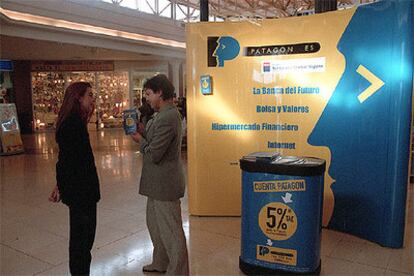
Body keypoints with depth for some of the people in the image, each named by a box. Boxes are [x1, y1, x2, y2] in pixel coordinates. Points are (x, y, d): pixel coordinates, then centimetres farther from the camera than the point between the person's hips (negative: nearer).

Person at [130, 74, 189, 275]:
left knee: (170, 231, 4)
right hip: (158, 182, 11)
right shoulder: (164, 114, 9)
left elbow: (153, 155, -25)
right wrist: (141, 133, -1)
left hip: (165, 183, -11)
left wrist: (140, 139, -9)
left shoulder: (167, 118, -24)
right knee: (154, 223, 24)